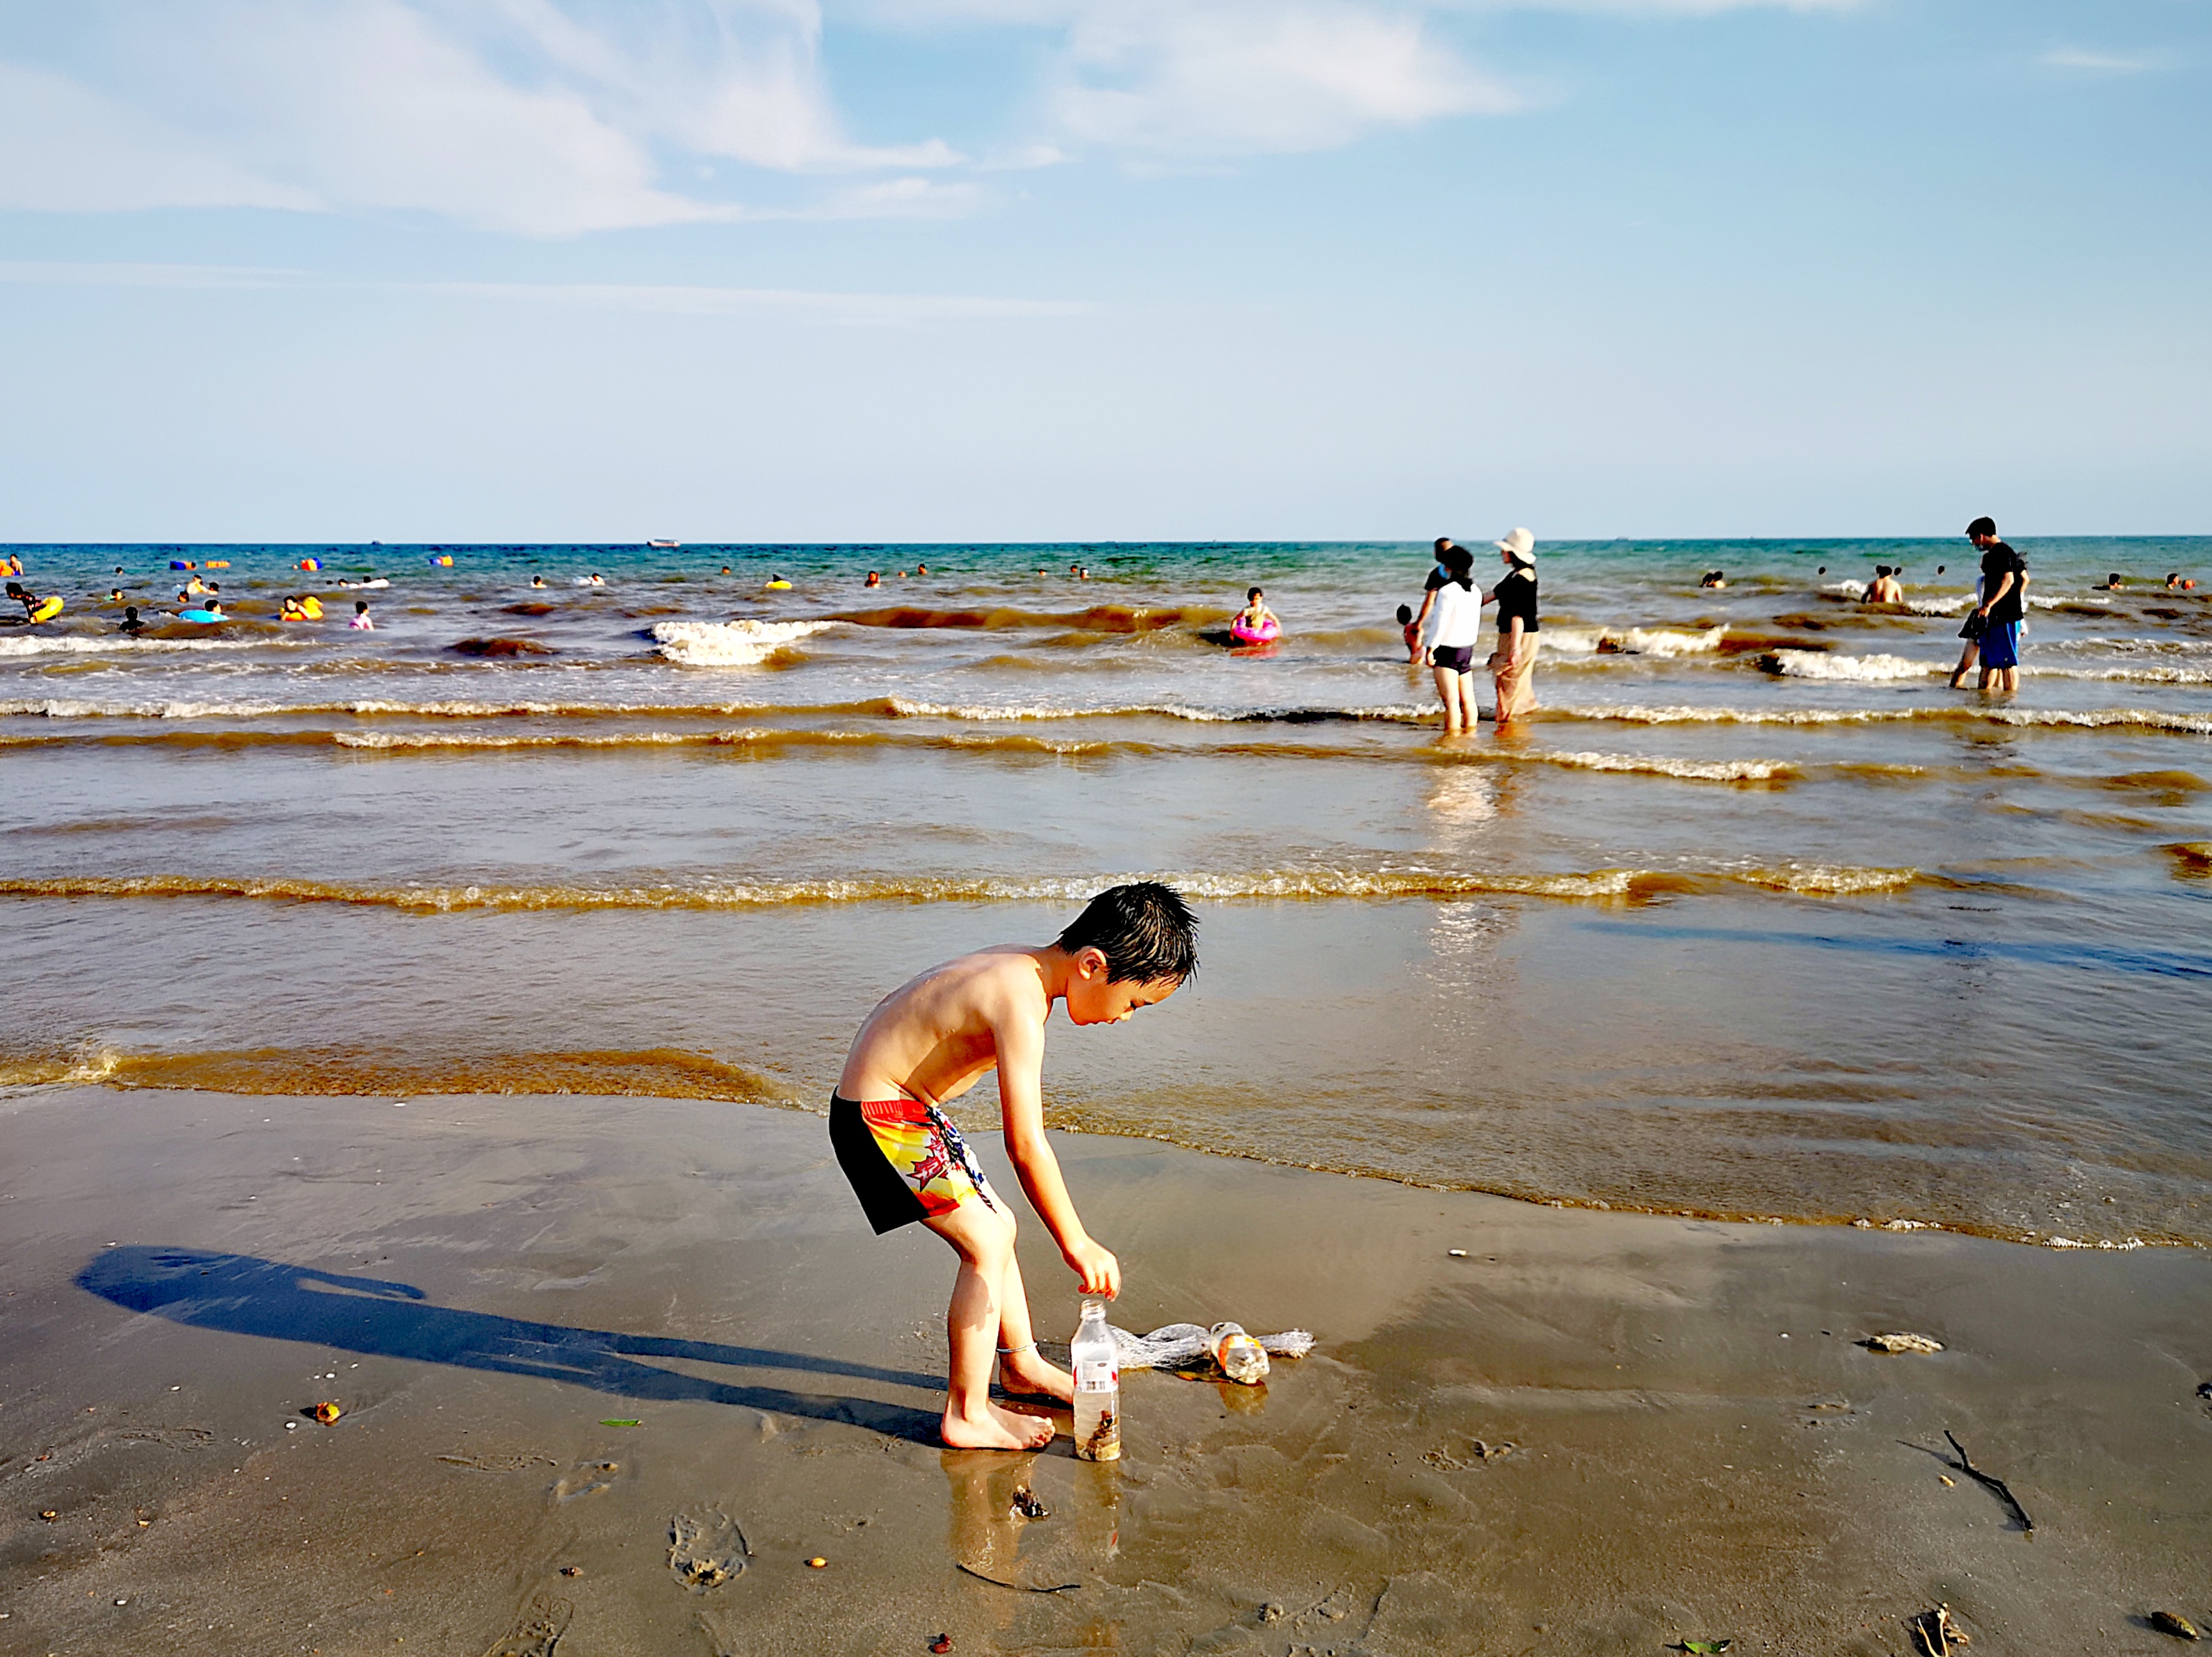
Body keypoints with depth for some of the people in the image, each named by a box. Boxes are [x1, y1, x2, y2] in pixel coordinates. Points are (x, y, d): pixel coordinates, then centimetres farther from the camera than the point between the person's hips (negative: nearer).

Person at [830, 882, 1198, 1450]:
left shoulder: (1020, 964, 1)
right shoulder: (1021, 1003, -28)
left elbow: (904, 1003, 16)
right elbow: (1026, 1145, -31)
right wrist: (1077, 1245, -25)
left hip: (907, 1105, 10)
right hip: (881, 1119, -10)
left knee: (998, 1226, 17)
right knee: (986, 1241, -9)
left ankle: (1022, 1363, 33)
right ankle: (967, 1416, 1)